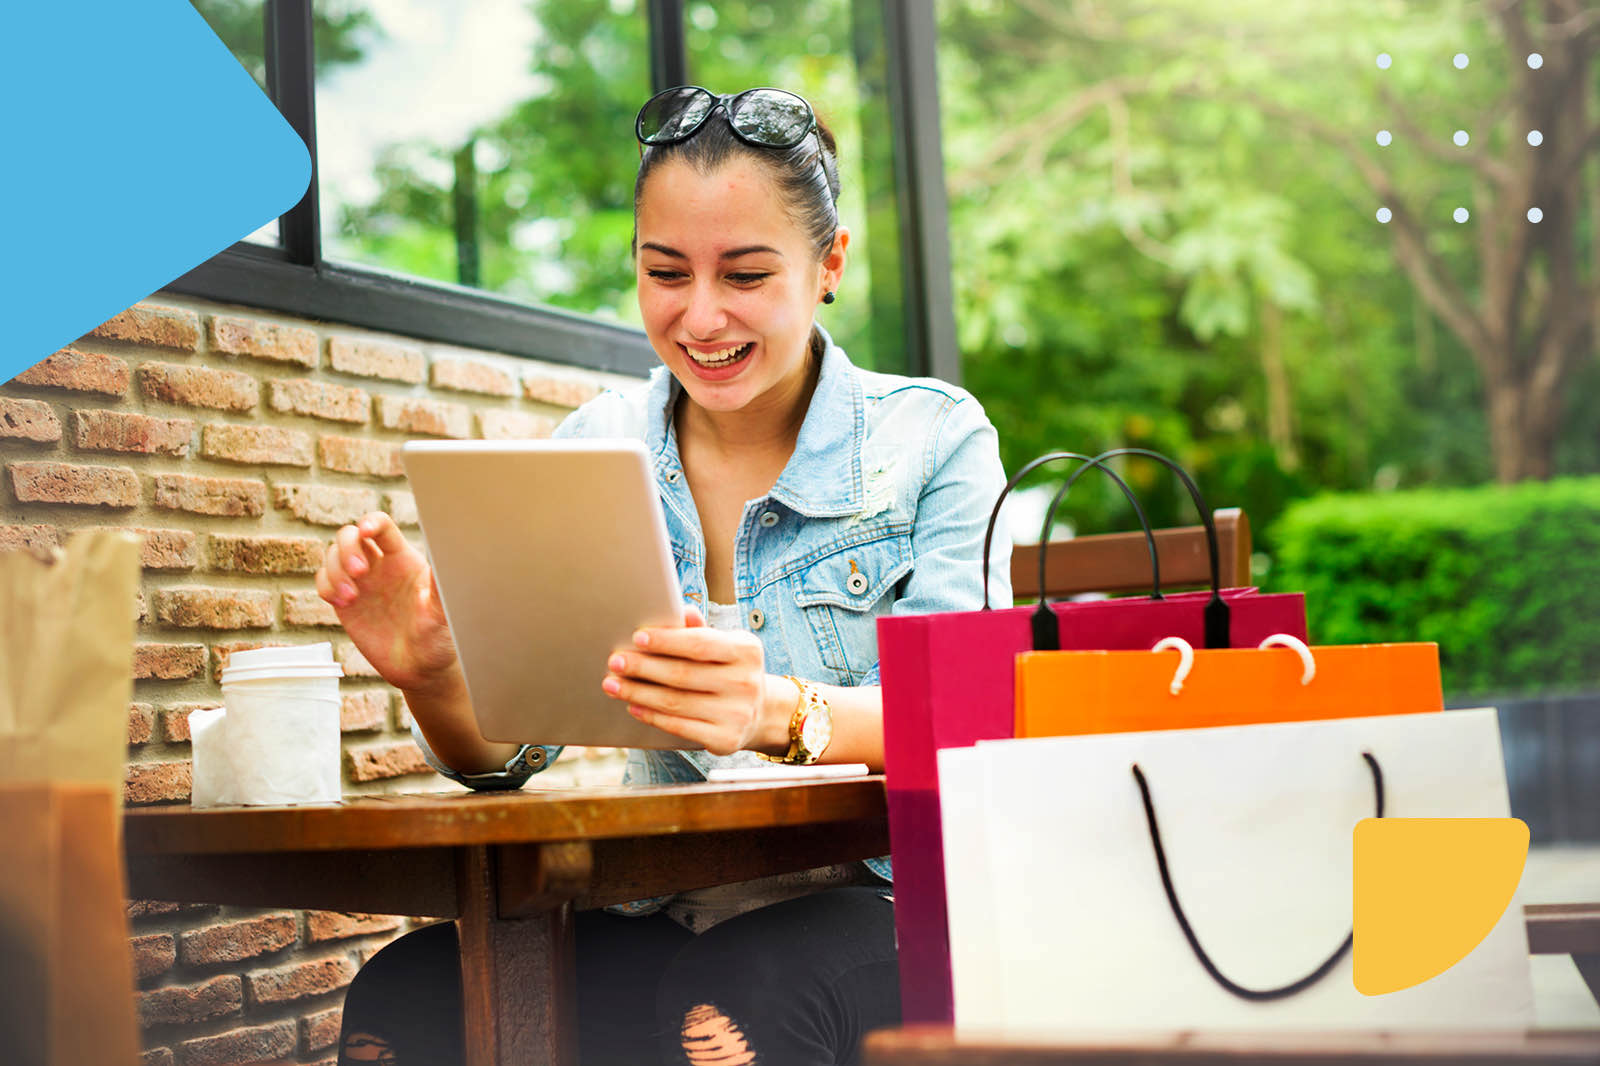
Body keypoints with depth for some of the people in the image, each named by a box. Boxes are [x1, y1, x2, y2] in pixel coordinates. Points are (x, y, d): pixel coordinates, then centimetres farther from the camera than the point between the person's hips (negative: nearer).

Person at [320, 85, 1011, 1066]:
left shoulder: (936, 439, 0)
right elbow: (499, 754, 5)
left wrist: (782, 715, -34)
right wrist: (434, 678, -19)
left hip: (874, 898, -3)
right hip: (660, 911, 3)